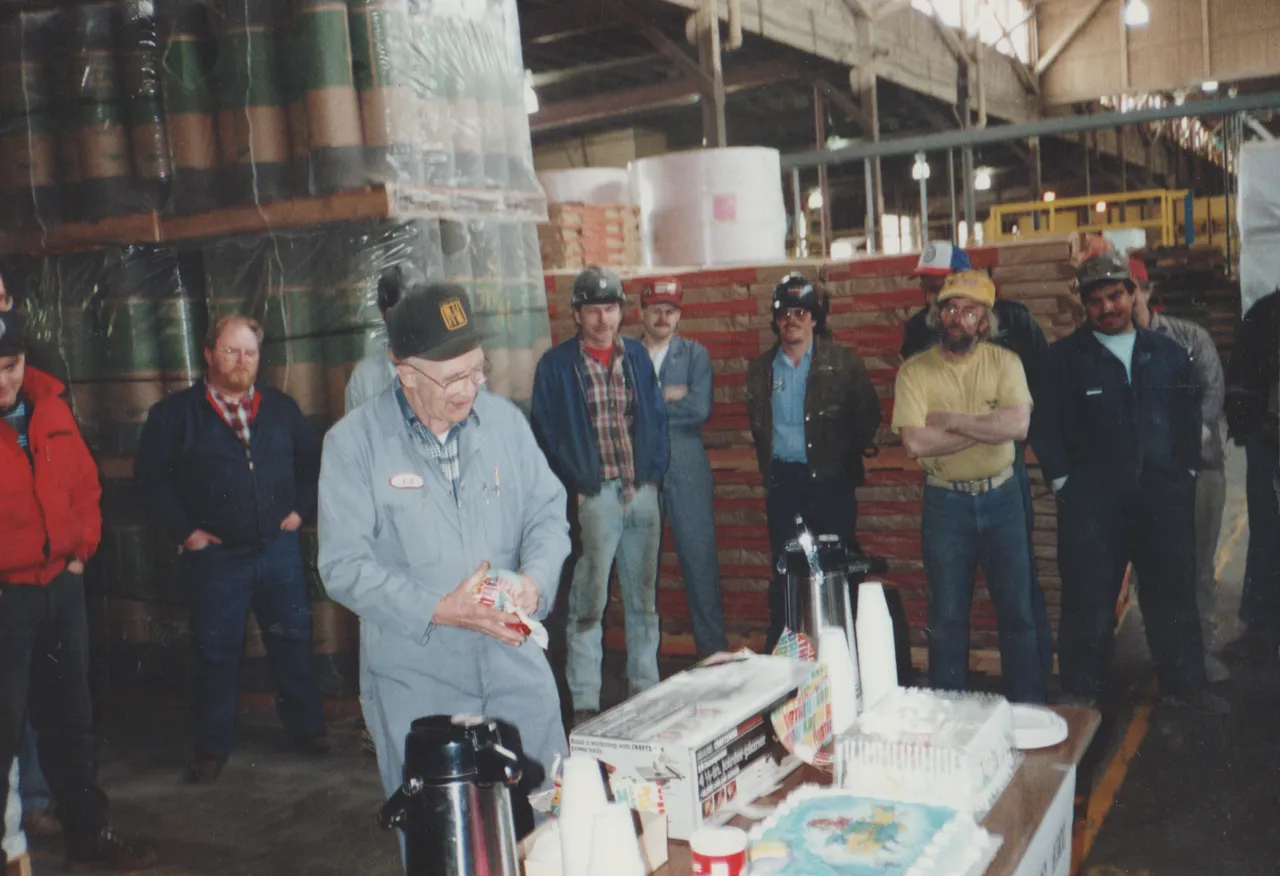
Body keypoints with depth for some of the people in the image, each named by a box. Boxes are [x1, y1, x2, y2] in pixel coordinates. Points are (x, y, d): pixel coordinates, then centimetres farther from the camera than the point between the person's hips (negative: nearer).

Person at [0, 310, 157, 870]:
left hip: (61, 586, 6)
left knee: (70, 717, 17)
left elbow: (84, 480, 13)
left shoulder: (48, 404, 5)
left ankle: (87, 833, 31)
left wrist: (81, 551, 6)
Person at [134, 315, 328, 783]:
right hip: (215, 555, -2)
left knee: (293, 640, 9)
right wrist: (185, 530, -7)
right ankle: (212, 745, 19)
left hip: (279, 548, 3)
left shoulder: (281, 407, 7)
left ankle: (306, 727, 25)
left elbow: (312, 460, 15)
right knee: (216, 652, 5)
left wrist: (301, 508, 4)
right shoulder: (175, 413, -2)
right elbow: (150, 477, -2)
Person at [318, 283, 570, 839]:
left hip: (515, 666, 3)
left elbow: (548, 512, 8)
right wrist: (437, 610, -22)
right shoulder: (353, 443, -10)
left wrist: (535, 578, -13)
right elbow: (344, 566, -12)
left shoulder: (504, 421, 1)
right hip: (416, 680, -3)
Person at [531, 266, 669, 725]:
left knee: (643, 596, 12)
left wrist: (654, 472, 3)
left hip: (642, 493, 5)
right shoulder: (556, 365, -2)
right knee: (588, 603, -2)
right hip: (592, 496, -4)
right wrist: (575, 488, -9)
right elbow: (546, 434, -3)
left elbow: (657, 417, 14)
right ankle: (584, 701, 6)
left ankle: (645, 686, 25)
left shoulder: (637, 356, 11)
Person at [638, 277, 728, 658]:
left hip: (686, 467, -1)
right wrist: (667, 396, -10)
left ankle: (713, 650, 6)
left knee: (699, 555, -2)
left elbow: (700, 408, -7)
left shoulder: (695, 354, 8)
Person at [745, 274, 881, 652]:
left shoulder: (843, 362, 0)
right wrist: (769, 468, 13)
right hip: (782, 481, 3)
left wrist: (848, 457, 1)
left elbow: (867, 414, 3)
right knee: (784, 571, 6)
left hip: (829, 479, -3)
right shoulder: (761, 368, 9)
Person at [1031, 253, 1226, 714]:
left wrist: (1185, 472, 9)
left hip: (1164, 498, 3)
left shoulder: (1167, 353, 11)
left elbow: (1189, 417, 16)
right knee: (1088, 602, 2)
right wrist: (1064, 481, -5)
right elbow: (1045, 426, -1)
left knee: (1174, 594, 13)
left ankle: (1183, 684, 29)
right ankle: (1080, 694, 16)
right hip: (1092, 502, -3)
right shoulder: (1065, 357, 0)